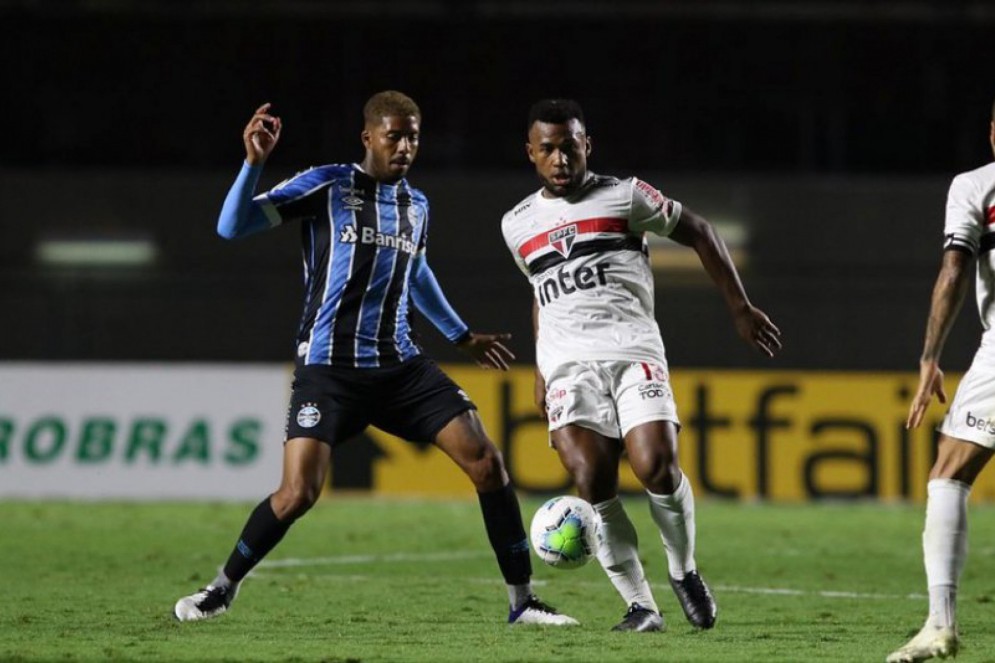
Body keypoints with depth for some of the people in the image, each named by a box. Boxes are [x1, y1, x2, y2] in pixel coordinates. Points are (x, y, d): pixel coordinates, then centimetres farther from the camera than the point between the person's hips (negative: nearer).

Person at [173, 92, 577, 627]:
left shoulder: (416, 206, 13)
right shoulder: (326, 187, -4)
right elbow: (232, 226, -10)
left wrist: (462, 336, 37)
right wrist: (254, 162, -24)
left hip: (400, 366, 5)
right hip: (329, 367, -5)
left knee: (485, 462, -7)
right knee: (298, 493, -16)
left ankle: (522, 601, 3)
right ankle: (223, 588, 10)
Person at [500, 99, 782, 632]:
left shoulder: (623, 196, 7)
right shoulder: (518, 225, 18)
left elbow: (698, 233, 13)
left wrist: (739, 308, 10)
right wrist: (541, 372, 29)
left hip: (632, 352, -2)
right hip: (567, 363, 2)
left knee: (657, 469, -20)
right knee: (592, 483, -18)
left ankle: (684, 572, 7)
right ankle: (640, 605, -8)